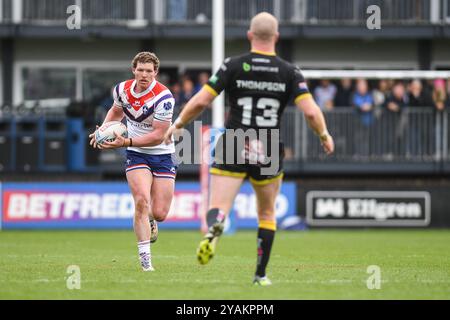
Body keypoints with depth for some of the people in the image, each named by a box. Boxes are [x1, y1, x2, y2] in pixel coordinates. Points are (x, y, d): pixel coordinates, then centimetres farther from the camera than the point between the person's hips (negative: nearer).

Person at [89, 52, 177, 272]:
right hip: (136, 155, 2)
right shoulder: (122, 89, -5)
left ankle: (149, 221, 37)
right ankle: (145, 258, -17)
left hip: (162, 155, -2)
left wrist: (126, 142, -29)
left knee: (159, 214, -4)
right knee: (141, 200, -22)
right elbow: (116, 111, 20)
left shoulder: (163, 97, -21)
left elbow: (158, 136, -22)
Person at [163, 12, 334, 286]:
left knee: (218, 208, -7)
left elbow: (201, 101, -7)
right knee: (267, 214, 20)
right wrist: (325, 135, 11)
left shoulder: (234, 66, -2)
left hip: (232, 151, -1)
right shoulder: (289, 72, 0)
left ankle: (214, 229, -43)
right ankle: (261, 275, 19)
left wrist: (178, 125, 9)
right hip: (269, 155, 1)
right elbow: (310, 111, -8)